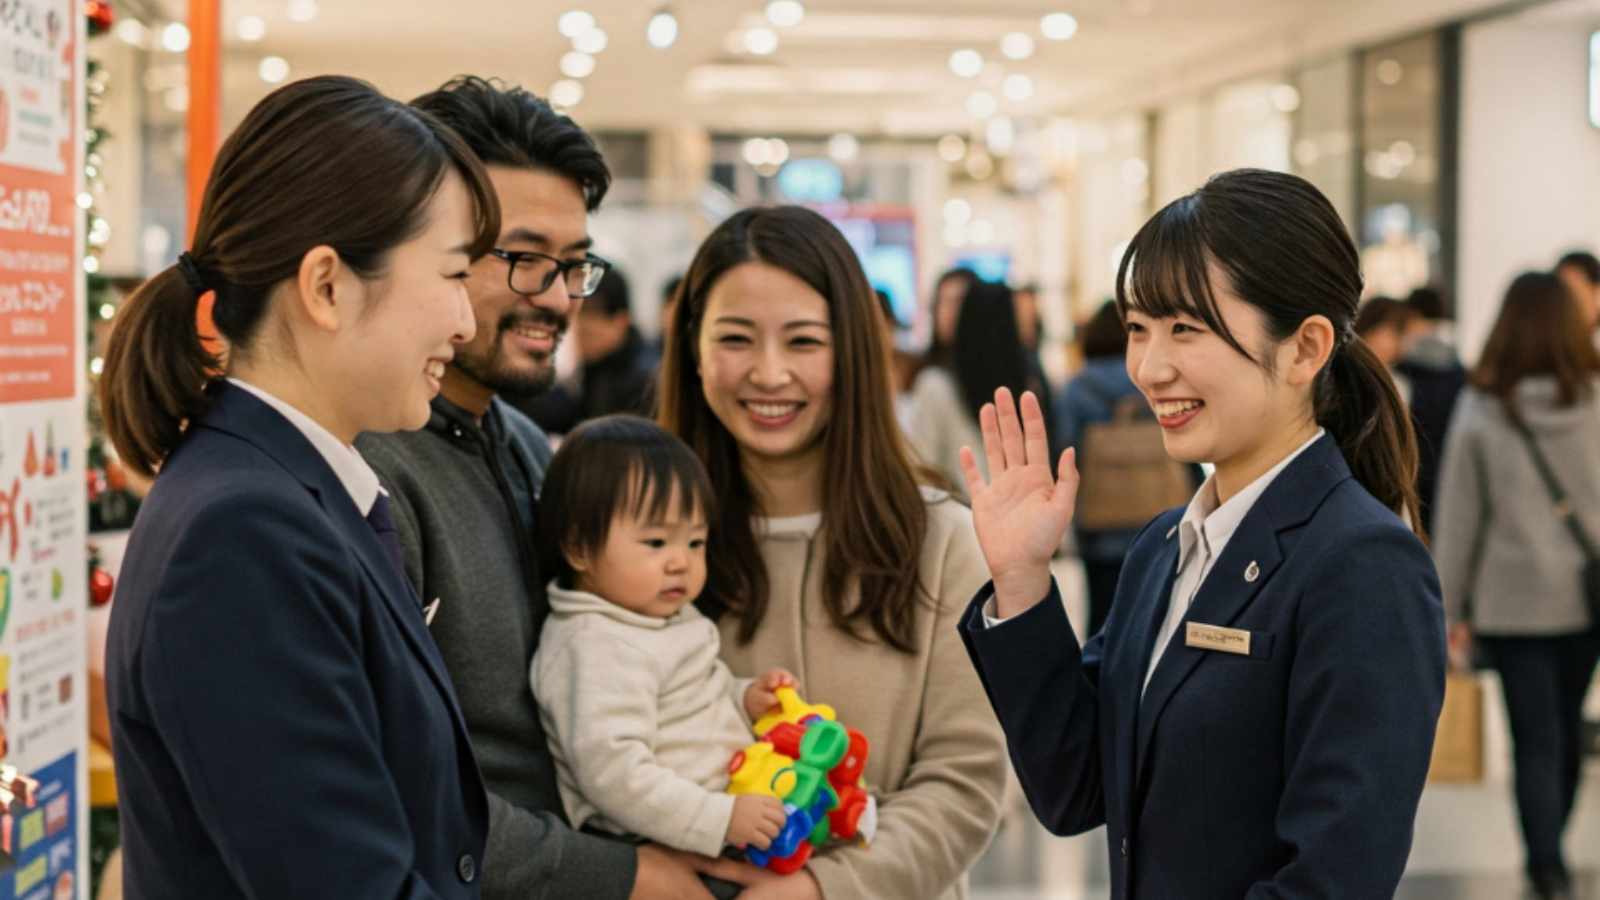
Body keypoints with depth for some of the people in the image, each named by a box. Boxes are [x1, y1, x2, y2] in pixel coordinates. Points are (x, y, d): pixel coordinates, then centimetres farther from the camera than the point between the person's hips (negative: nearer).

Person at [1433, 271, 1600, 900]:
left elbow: (1457, 518, -4)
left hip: (1514, 602, -2)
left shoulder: (1479, 411, -8)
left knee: (1536, 739, 2)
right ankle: (1548, 850, 33)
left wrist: (1450, 606, 5)